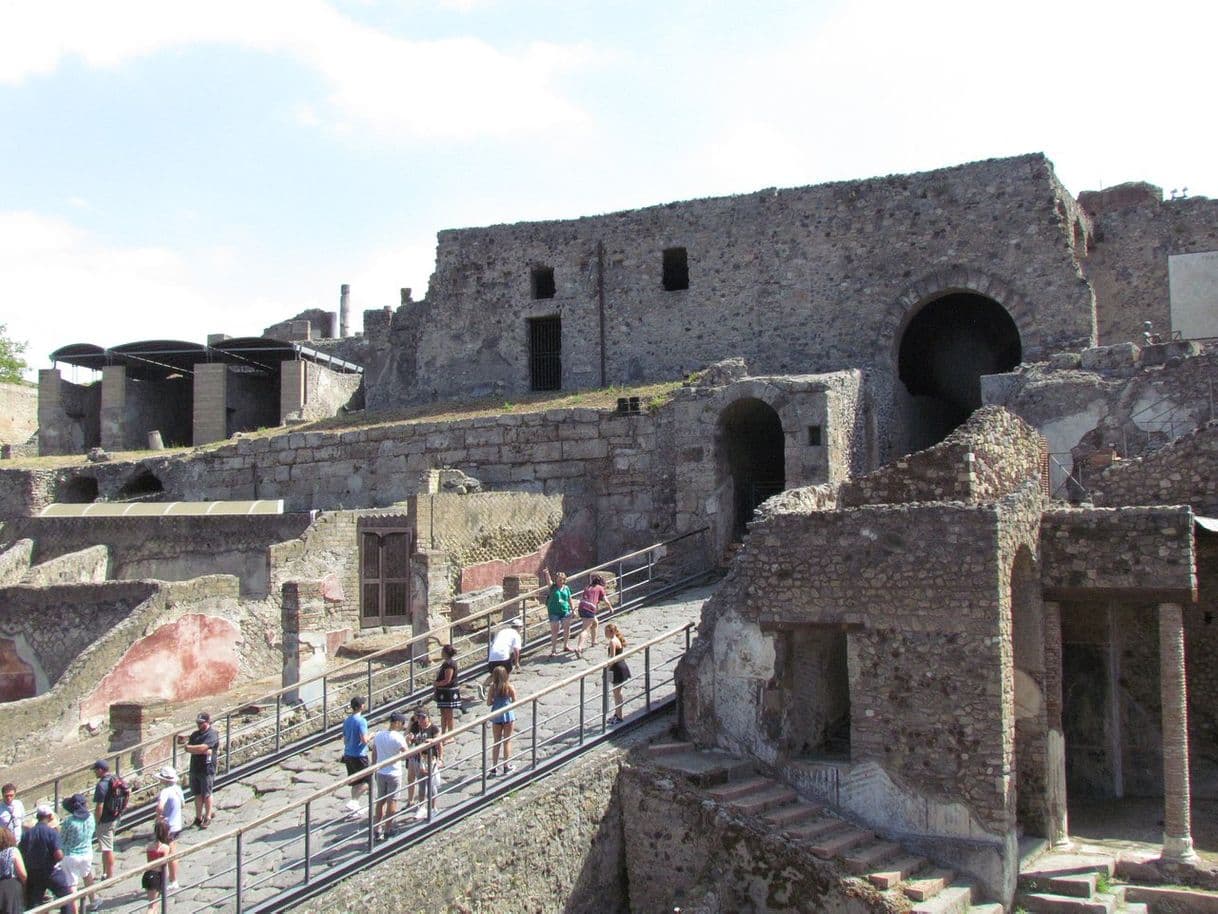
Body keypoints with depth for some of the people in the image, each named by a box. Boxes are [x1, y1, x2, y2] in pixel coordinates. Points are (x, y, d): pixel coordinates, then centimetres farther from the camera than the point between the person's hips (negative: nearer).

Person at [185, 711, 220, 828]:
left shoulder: (212, 734, -10)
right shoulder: (195, 734, 11)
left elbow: (202, 747, -22)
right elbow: (188, 749, -1)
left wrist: (190, 747, -6)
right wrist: (203, 751, -15)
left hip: (207, 769, -6)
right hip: (195, 768, 6)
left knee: (206, 794, 2)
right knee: (197, 794, 11)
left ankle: (208, 817, 13)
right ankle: (198, 817, 19)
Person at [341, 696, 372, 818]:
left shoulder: (347, 720, 8)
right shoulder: (361, 721, -17)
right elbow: (364, 740, -21)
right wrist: (370, 736, -2)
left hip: (348, 755, 8)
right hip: (359, 756, -8)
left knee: (355, 783, 16)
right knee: (366, 782, 4)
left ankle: (355, 807, 20)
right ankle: (353, 802, -8)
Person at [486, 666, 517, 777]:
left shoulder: (493, 687, -9)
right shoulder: (510, 687, -10)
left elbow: (489, 703, -7)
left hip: (496, 716, 1)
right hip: (508, 715, -1)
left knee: (496, 742, 11)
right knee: (507, 741, 12)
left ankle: (494, 768, 11)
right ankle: (506, 766, 17)